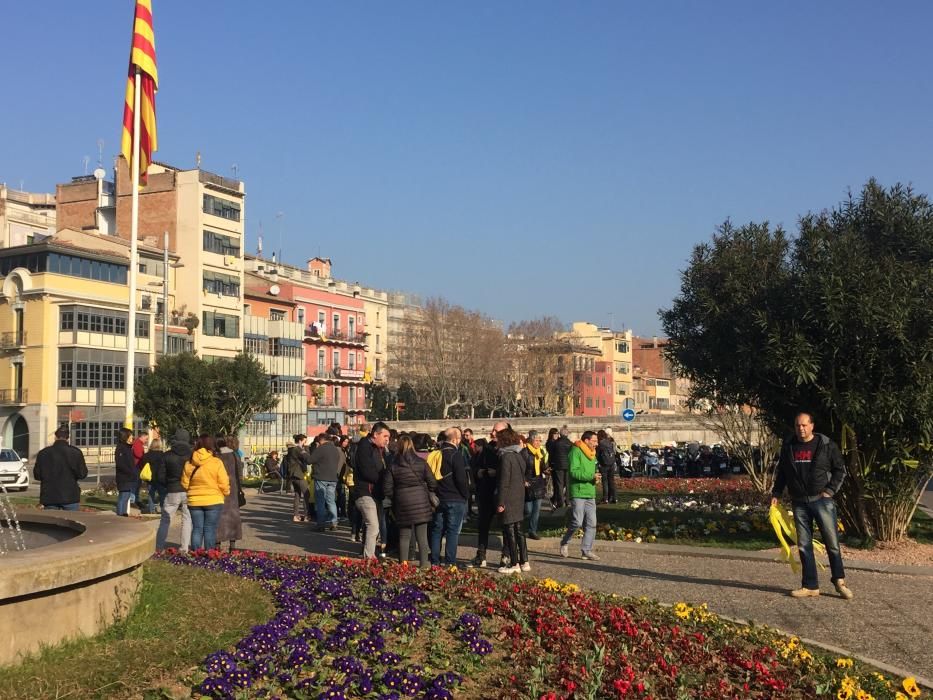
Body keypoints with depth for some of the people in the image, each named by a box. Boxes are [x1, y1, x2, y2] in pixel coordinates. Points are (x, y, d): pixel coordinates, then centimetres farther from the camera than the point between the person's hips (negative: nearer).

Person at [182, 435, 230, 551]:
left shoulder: (189, 464, 1)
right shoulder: (217, 463, -10)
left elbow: (185, 484, 6)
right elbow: (224, 484, -9)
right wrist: (226, 493, 11)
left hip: (194, 502, 3)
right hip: (213, 501, -3)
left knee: (197, 529, 10)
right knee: (210, 529, 3)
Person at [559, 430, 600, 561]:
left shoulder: (592, 454, 19)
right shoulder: (576, 452, -9)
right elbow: (574, 471, -18)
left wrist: (595, 478, 6)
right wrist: (591, 476, -21)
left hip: (590, 493, 8)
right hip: (578, 492, -8)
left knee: (591, 524, 4)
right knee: (577, 522, -9)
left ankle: (587, 550, 10)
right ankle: (565, 543, 14)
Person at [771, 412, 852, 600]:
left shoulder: (827, 445, -3)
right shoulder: (788, 447, 7)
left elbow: (840, 470, 3)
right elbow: (781, 472, 18)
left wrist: (830, 490, -7)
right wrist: (776, 494, 9)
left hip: (822, 500, -3)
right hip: (799, 503, 3)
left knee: (832, 543, -1)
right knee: (804, 546, 4)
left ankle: (839, 581, 16)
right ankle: (810, 586, 11)